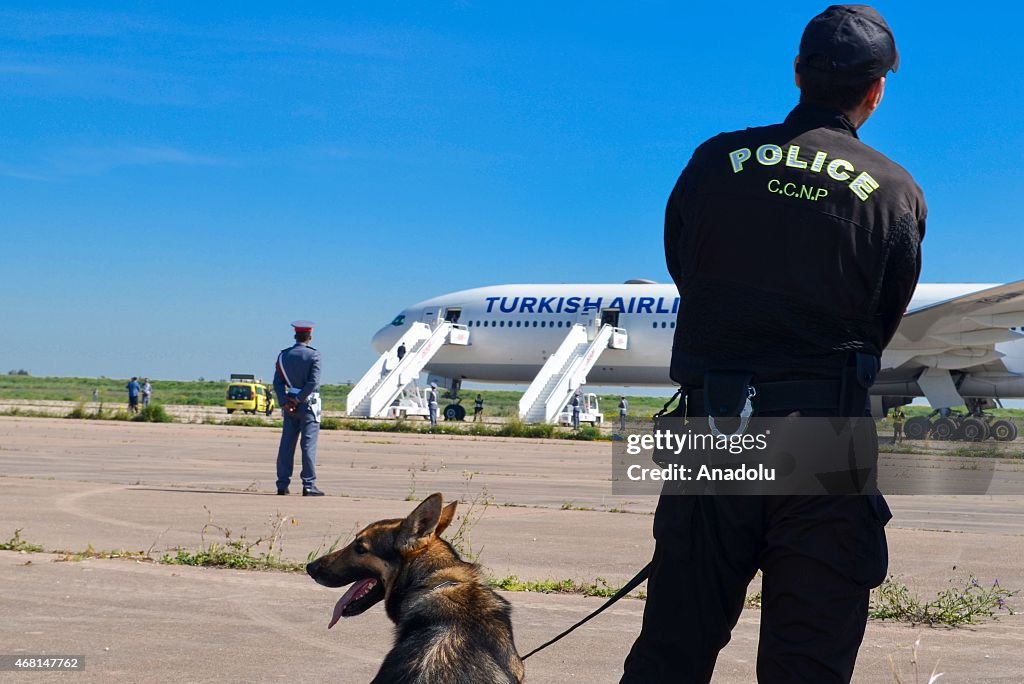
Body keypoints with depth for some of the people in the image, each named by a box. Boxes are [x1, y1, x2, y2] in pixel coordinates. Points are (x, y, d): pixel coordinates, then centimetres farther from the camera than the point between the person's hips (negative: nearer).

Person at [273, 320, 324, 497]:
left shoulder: (283, 355, 6)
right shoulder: (313, 355, -7)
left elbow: (278, 382, 0)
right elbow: (313, 382, -17)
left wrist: (284, 403, -5)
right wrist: (298, 400, -11)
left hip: (289, 405, 4)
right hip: (308, 405, -4)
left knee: (286, 445, 7)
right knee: (309, 445, -4)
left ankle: (282, 484, 8)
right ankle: (309, 485, -6)